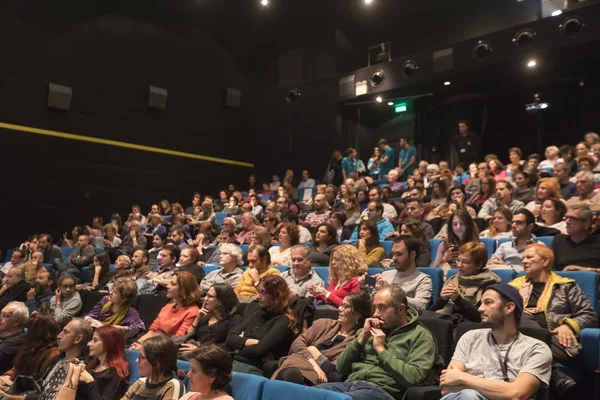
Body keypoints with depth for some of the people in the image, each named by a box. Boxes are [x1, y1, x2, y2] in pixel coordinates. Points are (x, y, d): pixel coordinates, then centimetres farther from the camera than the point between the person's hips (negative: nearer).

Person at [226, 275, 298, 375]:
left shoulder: (284, 321, -5)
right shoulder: (257, 314, 18)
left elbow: (259, 350, -16)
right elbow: (230, 339, 8)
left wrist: (241, 342, 0)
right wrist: (251, 342, -9)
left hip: (254, 369, -7)